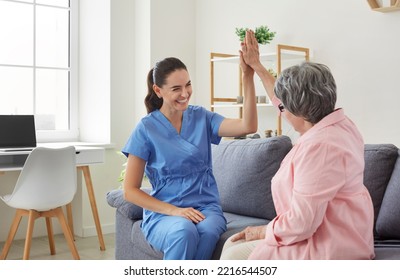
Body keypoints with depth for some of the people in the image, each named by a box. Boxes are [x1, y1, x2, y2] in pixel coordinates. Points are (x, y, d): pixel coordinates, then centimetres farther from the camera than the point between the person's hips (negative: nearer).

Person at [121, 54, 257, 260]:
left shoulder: (201, 118, 6)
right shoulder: (146, 129, -2)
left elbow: (248, 126, -10)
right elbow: (130, 190, -2)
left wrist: (248, 75, -19)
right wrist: (174, 210, -14)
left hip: (206, 208, 2)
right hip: (163, 213, -2)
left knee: (208, 231, -34)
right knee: (184, 231, -36)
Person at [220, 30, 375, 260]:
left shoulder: (319, 146, -27)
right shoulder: (336, 122, 3)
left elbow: (301, 222, -28)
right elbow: (285, 99, 22)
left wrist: (263, 231, -10)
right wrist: (256, 65, 30)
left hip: (329, 250, -10)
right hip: (330, 238, 10)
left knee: (234, 257, -5)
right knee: (233, 244, 10)